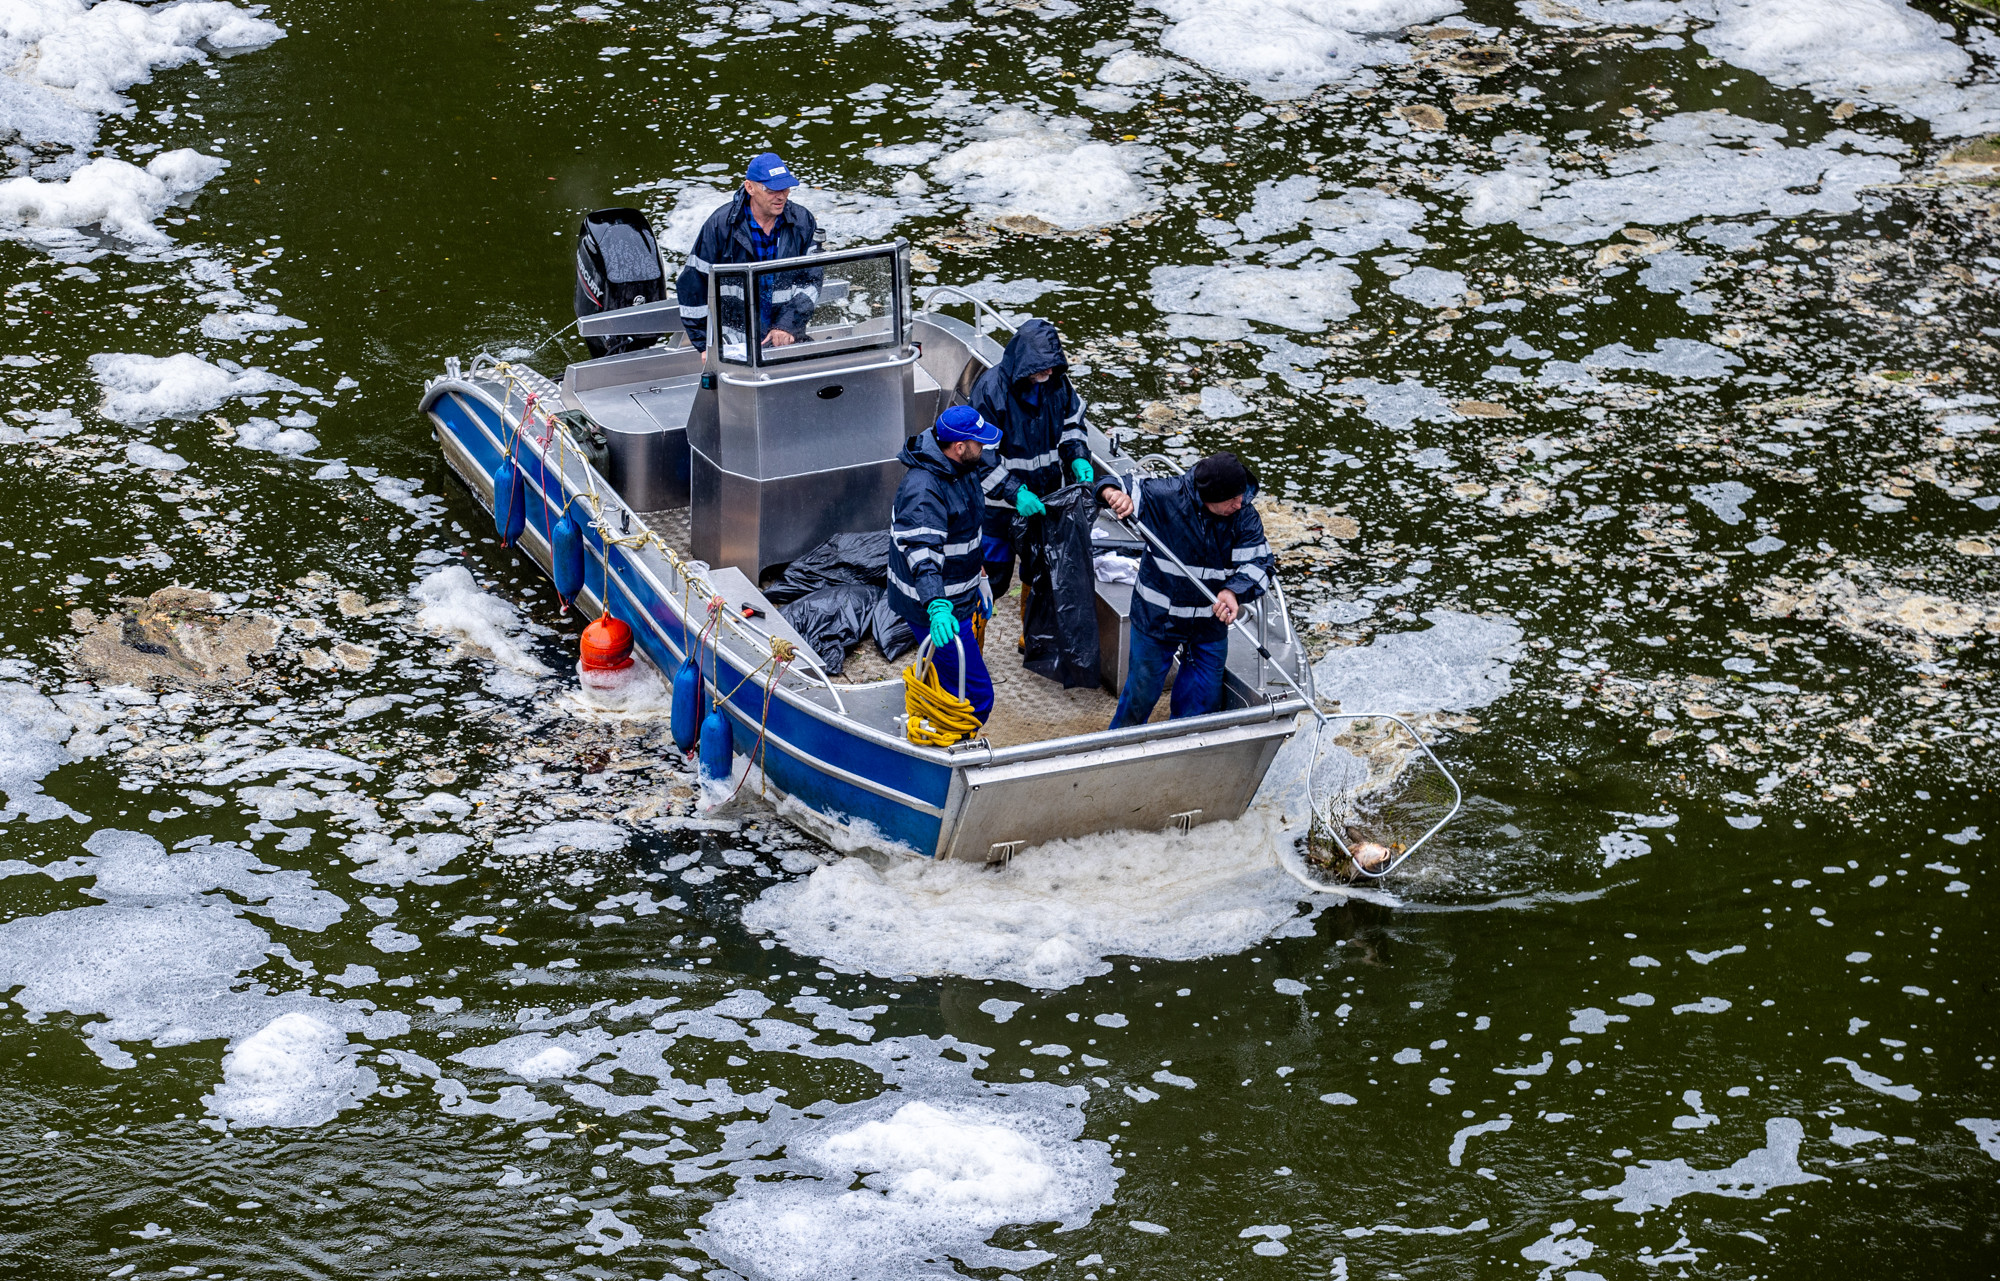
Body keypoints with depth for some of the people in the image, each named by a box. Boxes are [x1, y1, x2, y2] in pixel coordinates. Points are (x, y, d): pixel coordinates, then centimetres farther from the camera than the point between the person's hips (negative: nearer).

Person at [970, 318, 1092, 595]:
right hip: (999, 504, -5)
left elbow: (1071, 422, 12)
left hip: (1046, 498, 5)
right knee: (994, 576, 4)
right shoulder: (991, 389, -24)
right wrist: (1013, 492, -30)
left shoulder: (1057, 381, -7)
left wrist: (1078, 458, -7)